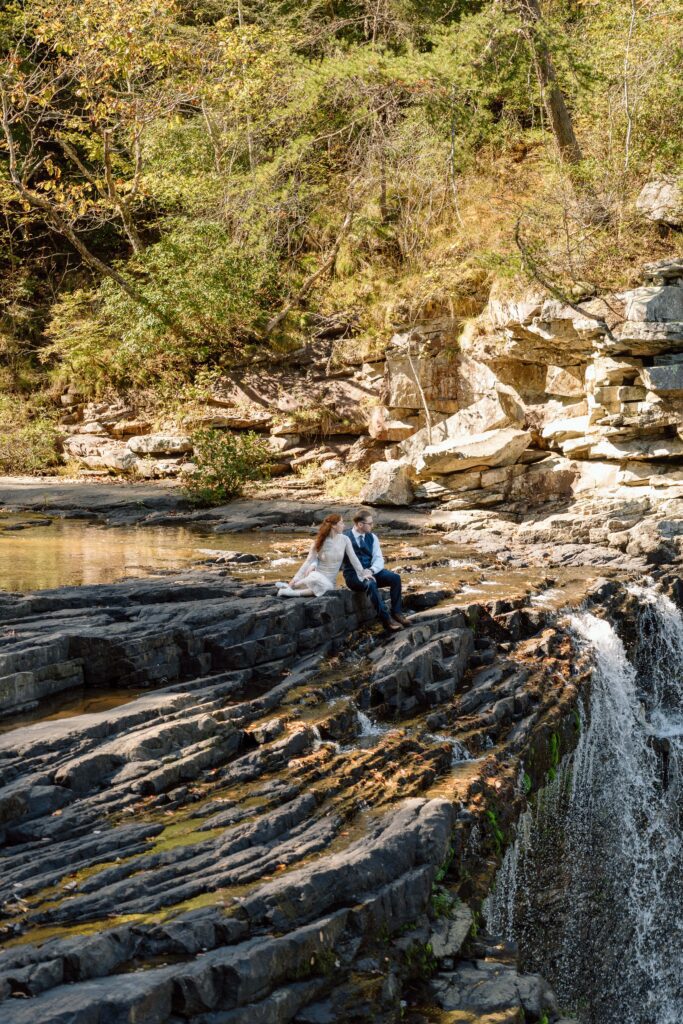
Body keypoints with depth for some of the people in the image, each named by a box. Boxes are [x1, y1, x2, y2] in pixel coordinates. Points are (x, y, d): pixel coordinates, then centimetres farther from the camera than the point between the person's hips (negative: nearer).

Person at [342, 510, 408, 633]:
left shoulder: (371, 537, 7)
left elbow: (379, 559, 1)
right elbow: (340, 561, -15)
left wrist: (370, 571, -20)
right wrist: (361, 573, -26)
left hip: (370, 572, 6)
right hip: (353, 575, -6)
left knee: (395, 577, -15)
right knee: (371, 584, -35)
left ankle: (396, 612, -10)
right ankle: (386, 619, -31)